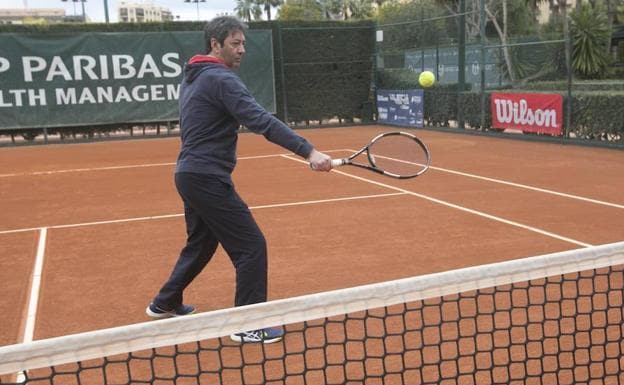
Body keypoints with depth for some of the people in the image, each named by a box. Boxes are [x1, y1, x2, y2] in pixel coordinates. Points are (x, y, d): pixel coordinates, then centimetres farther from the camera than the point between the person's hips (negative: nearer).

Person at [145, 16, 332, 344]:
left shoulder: (194, 77, 15)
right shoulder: (221, 79, -16)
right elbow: (261, 121, -28)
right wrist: (309, 152, -34)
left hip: (191, 175, 10)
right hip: (207, 179, -10)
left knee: (201, 244, 25)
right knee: (252, 246, -4)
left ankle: (164, 304, 40)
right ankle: (248, 326, 4)